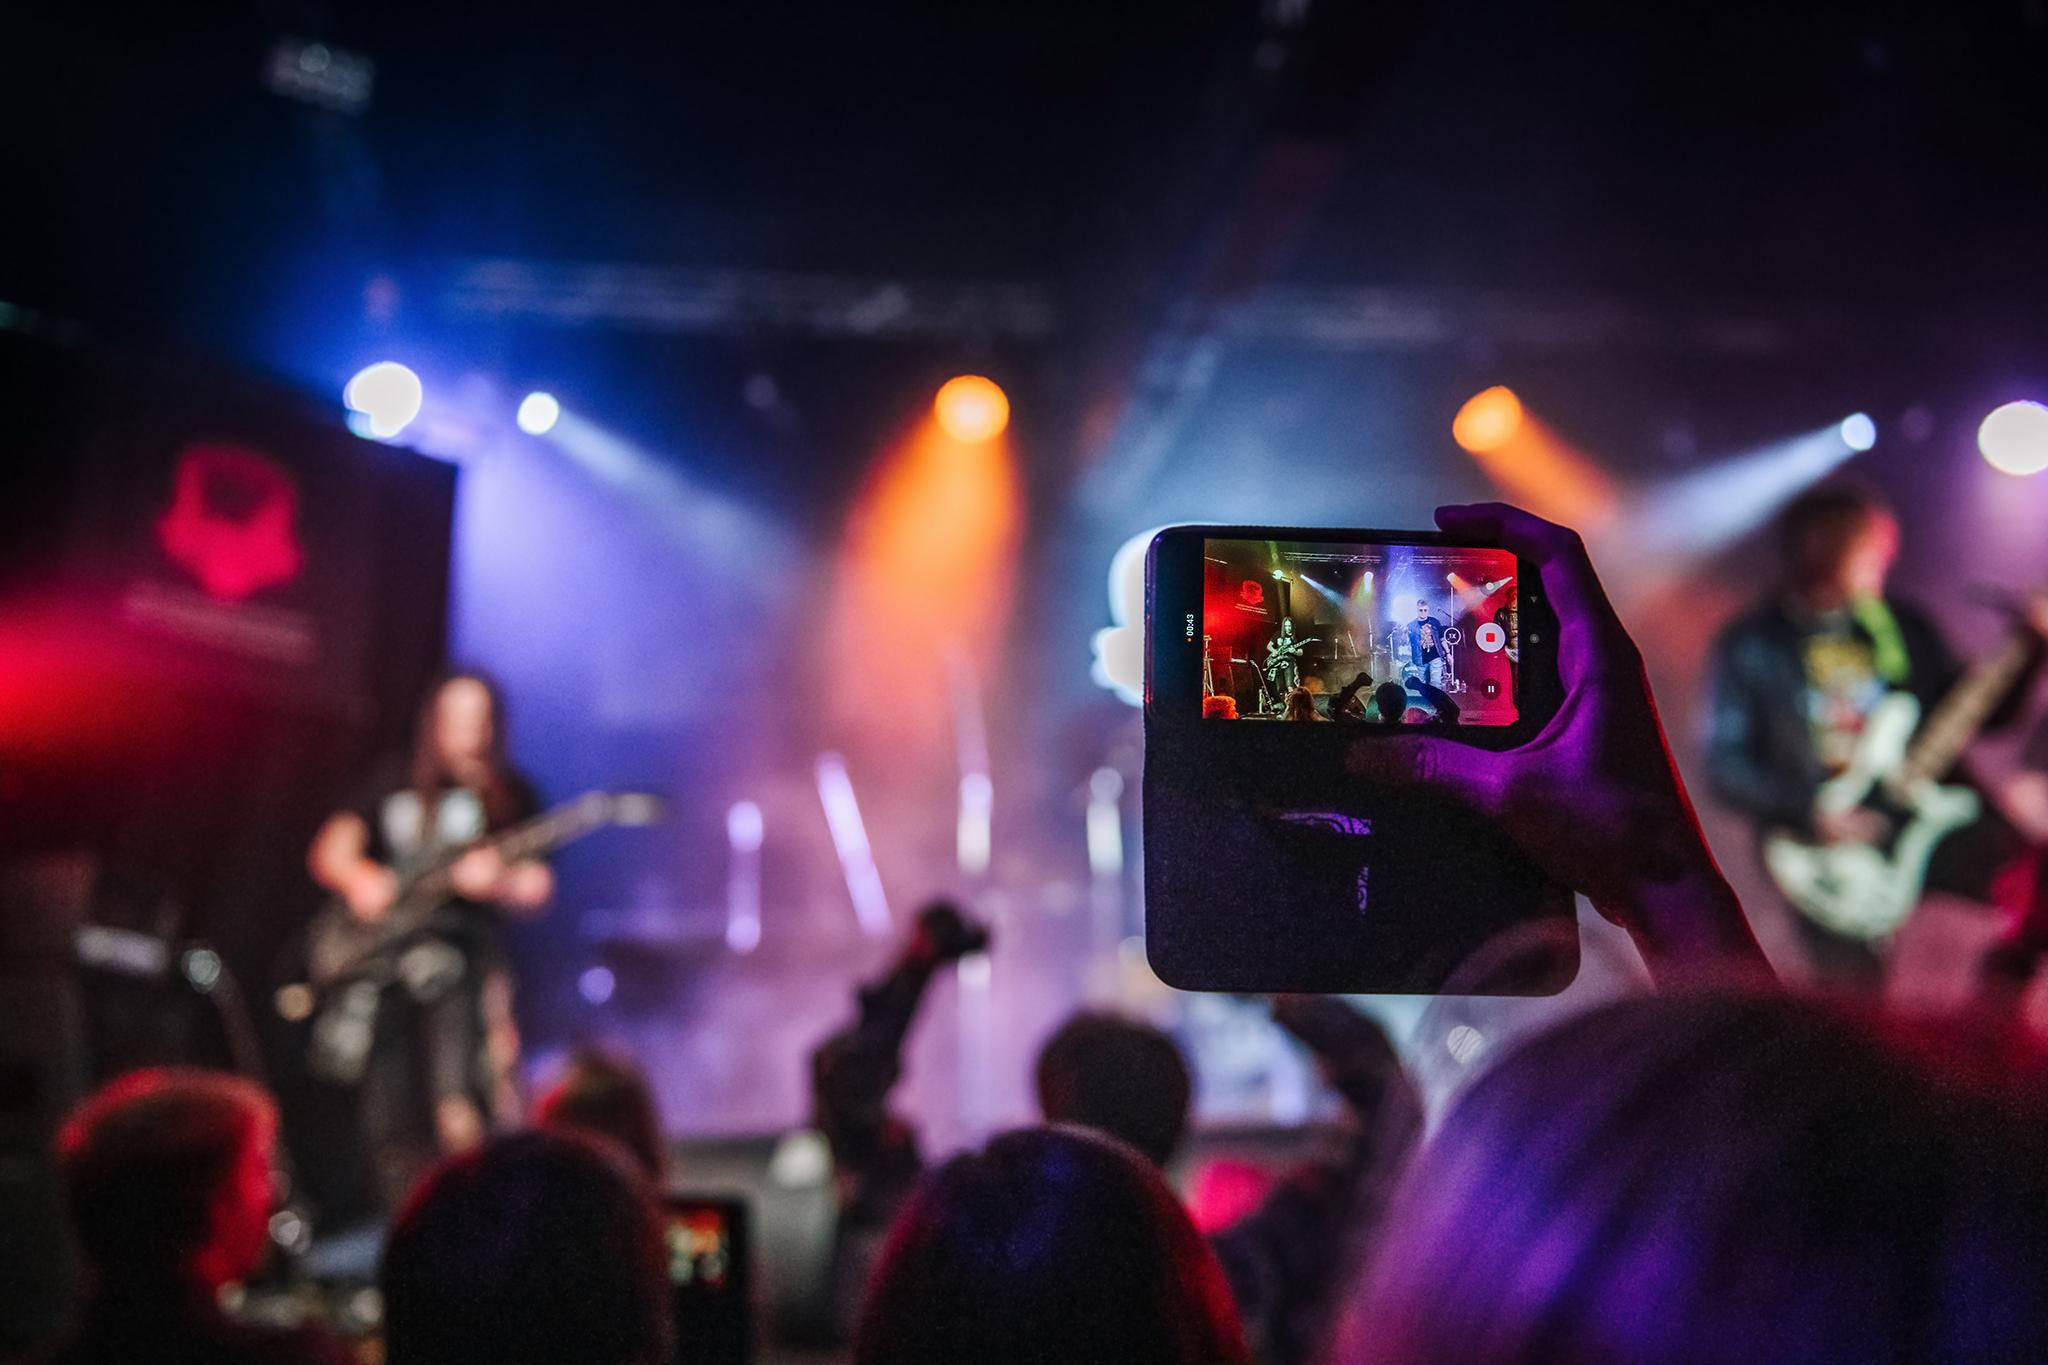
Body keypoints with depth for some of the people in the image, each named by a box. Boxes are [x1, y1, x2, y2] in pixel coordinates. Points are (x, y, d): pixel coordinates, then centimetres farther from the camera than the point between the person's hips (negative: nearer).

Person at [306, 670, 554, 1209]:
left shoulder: (509, 796, 9)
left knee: (457, 1112, -22)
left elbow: (538, 892, 2)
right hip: (384, 958, 4)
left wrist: (497, 882, -19)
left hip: (461, 956, -4)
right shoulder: (394, 786, 18)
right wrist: (356, 877, -7)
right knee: (389, 1126, 1)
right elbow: (328, 851, 15)